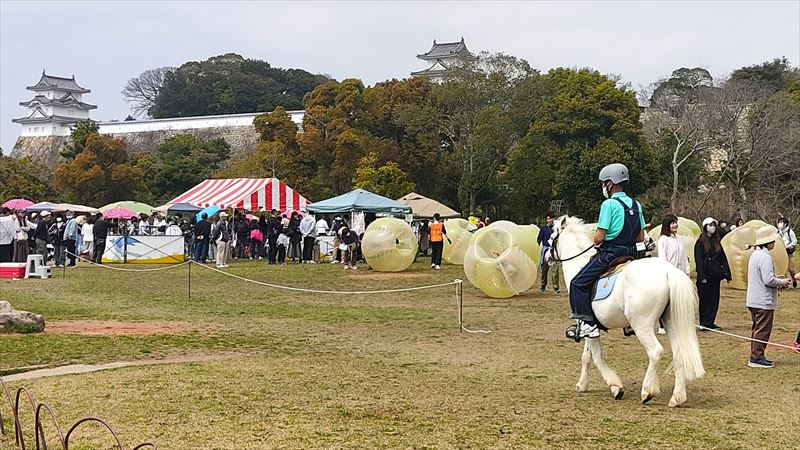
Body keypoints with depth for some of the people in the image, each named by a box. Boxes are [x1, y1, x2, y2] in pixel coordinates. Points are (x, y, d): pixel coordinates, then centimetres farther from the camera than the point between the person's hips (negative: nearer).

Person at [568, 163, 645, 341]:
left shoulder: (609, 204, -12)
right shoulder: (636, 204, 10)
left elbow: (599, 237, -15)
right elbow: (641, 237, 12)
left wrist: (596, 241, 6)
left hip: (609, 254, -8)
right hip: (630, 253, 8)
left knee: (579, 283, -3)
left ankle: (587, 323, -11)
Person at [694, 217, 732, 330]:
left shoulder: (717, 242, 13)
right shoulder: (700, 242, -4)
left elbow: (723, 258, 14)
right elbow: (698, 260, -9)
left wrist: (727, 273, 7)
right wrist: (702, 276, -16)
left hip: (715, 275, 6)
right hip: (705, 275, -5)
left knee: (714, 299, 5)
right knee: (705, 299, 1)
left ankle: (709, 323, 11)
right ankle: (704, 323, 8)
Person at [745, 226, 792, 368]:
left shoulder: (755, 255, 13)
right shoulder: (765, 257, -19)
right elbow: (768, 280, -24)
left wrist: (779, 280, 14)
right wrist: (782, 282, -7)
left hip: (754, 301, 10)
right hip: (764, 302, -10)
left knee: (757, 329, 16)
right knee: (763, 330, -3)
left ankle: (755, 356, 21)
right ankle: (757, 357, 0)